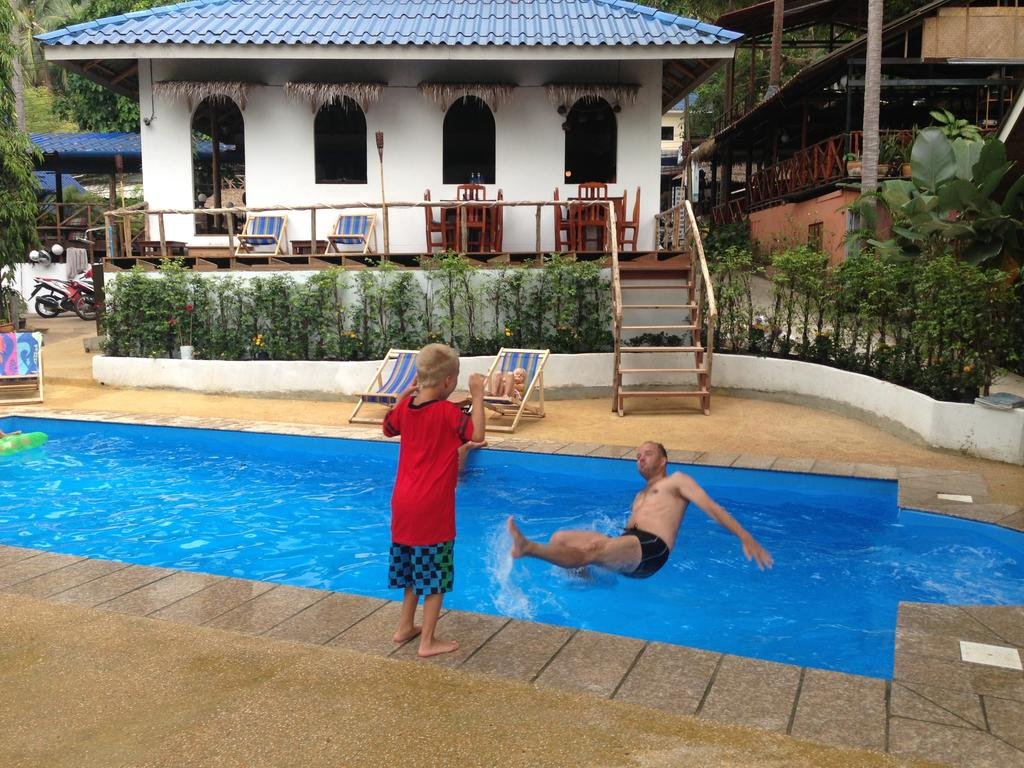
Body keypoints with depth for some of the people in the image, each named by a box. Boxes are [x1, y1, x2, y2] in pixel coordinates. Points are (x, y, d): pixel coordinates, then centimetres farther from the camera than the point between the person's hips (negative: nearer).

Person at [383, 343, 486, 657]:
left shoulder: (405, 407, 3)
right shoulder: (447, 411, -17)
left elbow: (388, 429, 21)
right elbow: (476, 434, -23)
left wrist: (404, 393, 16)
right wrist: (477, 397, -15)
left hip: (403, 503, 7)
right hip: (433, 507, -7)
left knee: (413, 569, 22)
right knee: (435, 576, 4)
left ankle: (405, 627, 33)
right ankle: (428, 642, 10)